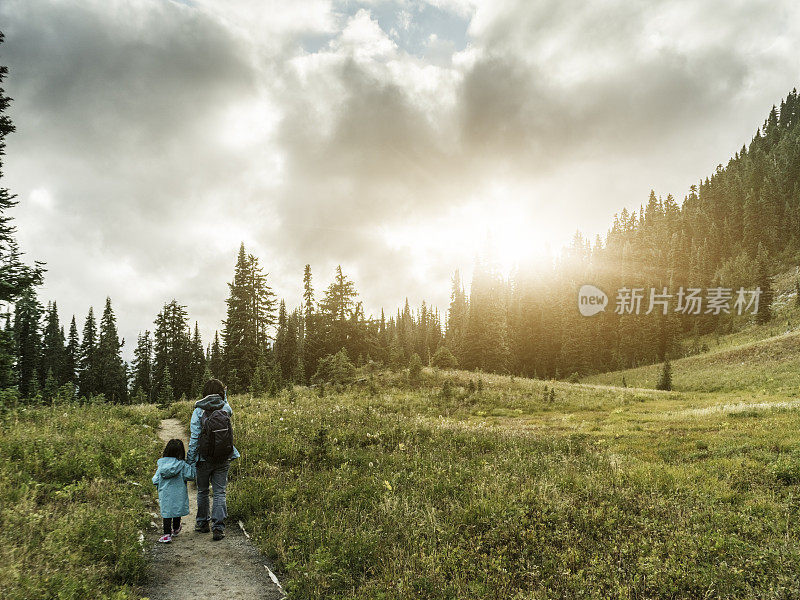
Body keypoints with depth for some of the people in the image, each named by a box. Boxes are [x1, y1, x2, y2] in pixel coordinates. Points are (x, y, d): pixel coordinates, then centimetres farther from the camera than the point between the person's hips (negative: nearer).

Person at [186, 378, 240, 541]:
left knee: (202, 491, 16)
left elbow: (194, 438, -11)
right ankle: (218, 528, -1)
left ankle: (202, 523, 30)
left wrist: (190, 460, -7)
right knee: (220, 492, 5)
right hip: (223, 458, 1)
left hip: (204, 458, -1)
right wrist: (225, 396, 34)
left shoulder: (199, 411, -9)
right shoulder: (226, 409, -4)